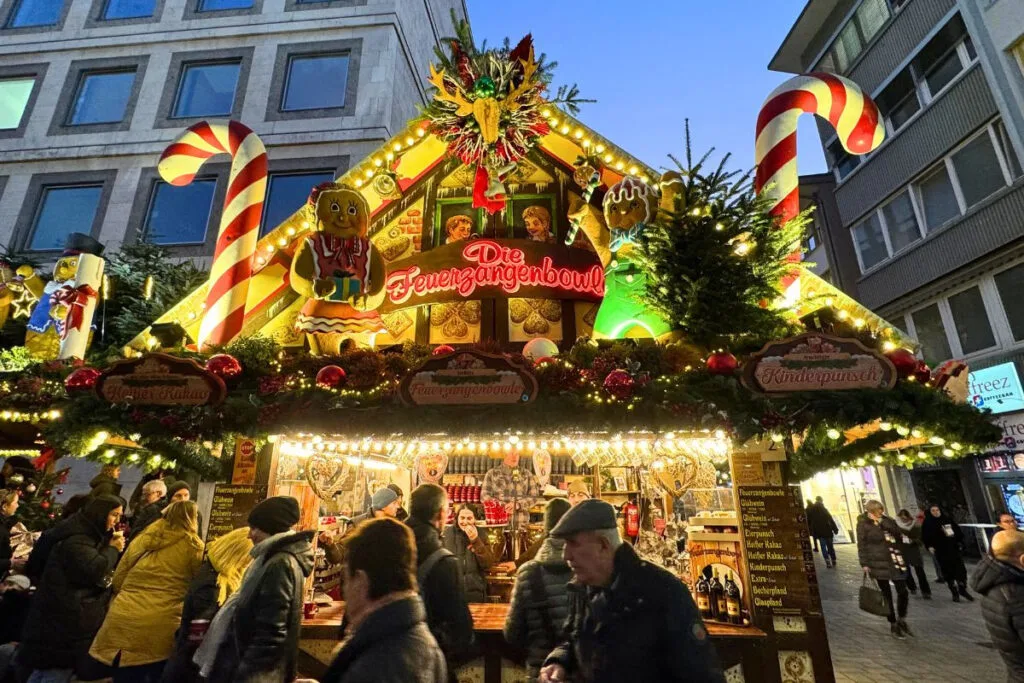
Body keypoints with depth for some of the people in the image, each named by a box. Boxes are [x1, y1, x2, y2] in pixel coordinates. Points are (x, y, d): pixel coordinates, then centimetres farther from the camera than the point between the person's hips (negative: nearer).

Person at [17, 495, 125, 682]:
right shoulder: (76, 538, -20)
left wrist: (111, 548, 2)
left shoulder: (87, 534, 12)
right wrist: (112, 549, -15)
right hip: (65, 618, -11)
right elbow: (95, 571, -29)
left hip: (68, 616, 11)